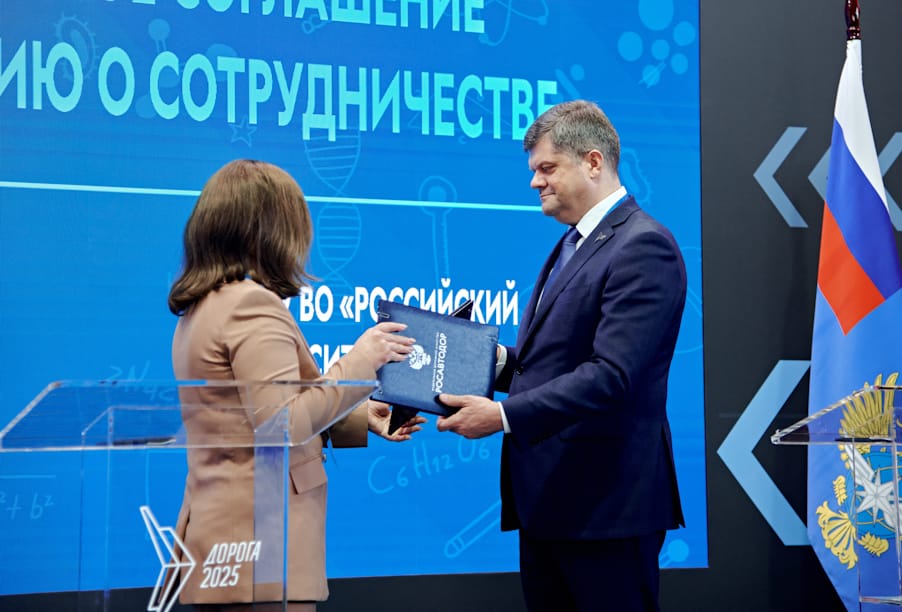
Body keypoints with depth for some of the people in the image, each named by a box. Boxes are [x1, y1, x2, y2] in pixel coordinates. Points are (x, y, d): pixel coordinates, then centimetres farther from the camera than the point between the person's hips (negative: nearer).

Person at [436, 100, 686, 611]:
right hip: (546, 494, 9)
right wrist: (502, 360, 2)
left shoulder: (644, 247, -14)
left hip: (604, 502, -9)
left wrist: (504, 416, -24)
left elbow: (610, 375, -23)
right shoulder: (574, 244, 18)